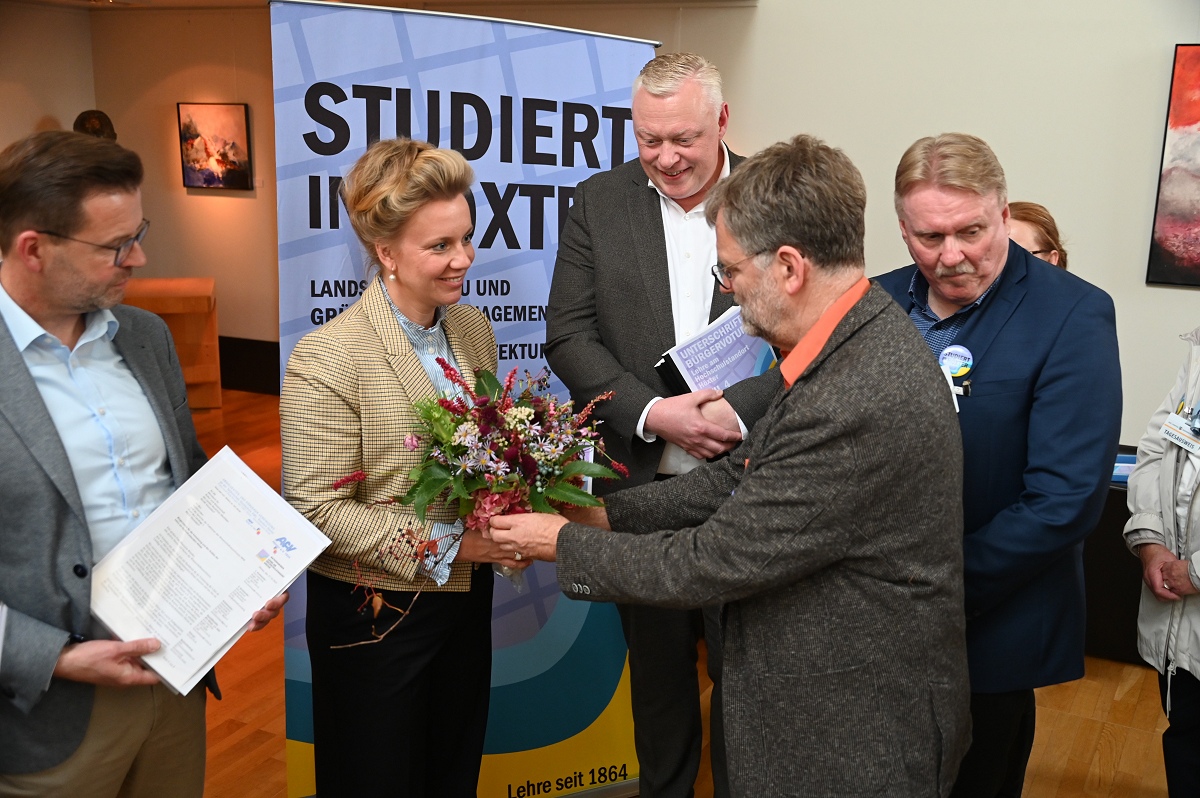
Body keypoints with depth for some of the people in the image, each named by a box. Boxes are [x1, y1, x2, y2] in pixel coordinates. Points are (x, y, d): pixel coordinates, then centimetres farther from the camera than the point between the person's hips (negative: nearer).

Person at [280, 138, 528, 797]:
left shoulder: (474, 328, 2)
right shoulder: (327, 358, -20)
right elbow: (320, 507, -20)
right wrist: (445, 545, -22)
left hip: (466, 596, 6)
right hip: (375, 612, -6)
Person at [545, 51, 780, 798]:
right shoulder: (599, 202, 0)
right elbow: (569, 334, -4)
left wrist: (737, 410, -22)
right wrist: (655, 414, -17)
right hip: (642, 483, 2)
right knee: (656, 664, 19)